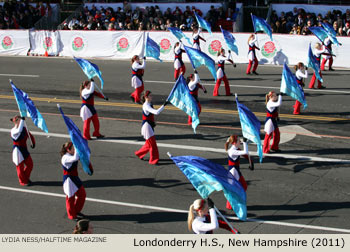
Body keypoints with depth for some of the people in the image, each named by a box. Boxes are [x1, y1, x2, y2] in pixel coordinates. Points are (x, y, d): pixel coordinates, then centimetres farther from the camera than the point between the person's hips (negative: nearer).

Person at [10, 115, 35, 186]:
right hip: (18, 150, -7)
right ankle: (23, 181, 17)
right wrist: (22, 120, -36)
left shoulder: (24, 128, 4)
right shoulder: (13, 131, -19)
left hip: (24, 149, 7)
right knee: (20, 166, 3)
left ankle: (26, 178, 31)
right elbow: (19, 130, -42)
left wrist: (33, 143, -2)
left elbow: (30, 135, 15)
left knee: (30, 164, 11)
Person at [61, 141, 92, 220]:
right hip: (69, 179, -9)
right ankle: (71, 215, 24)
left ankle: (76, 211, 35)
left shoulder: (72, 155, 4)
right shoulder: (65, 158, -24)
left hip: (75, 178, 9)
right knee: (70, 197, 6)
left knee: (82, 194, 16)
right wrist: (76, 148, -36)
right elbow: (75, 158, -42)